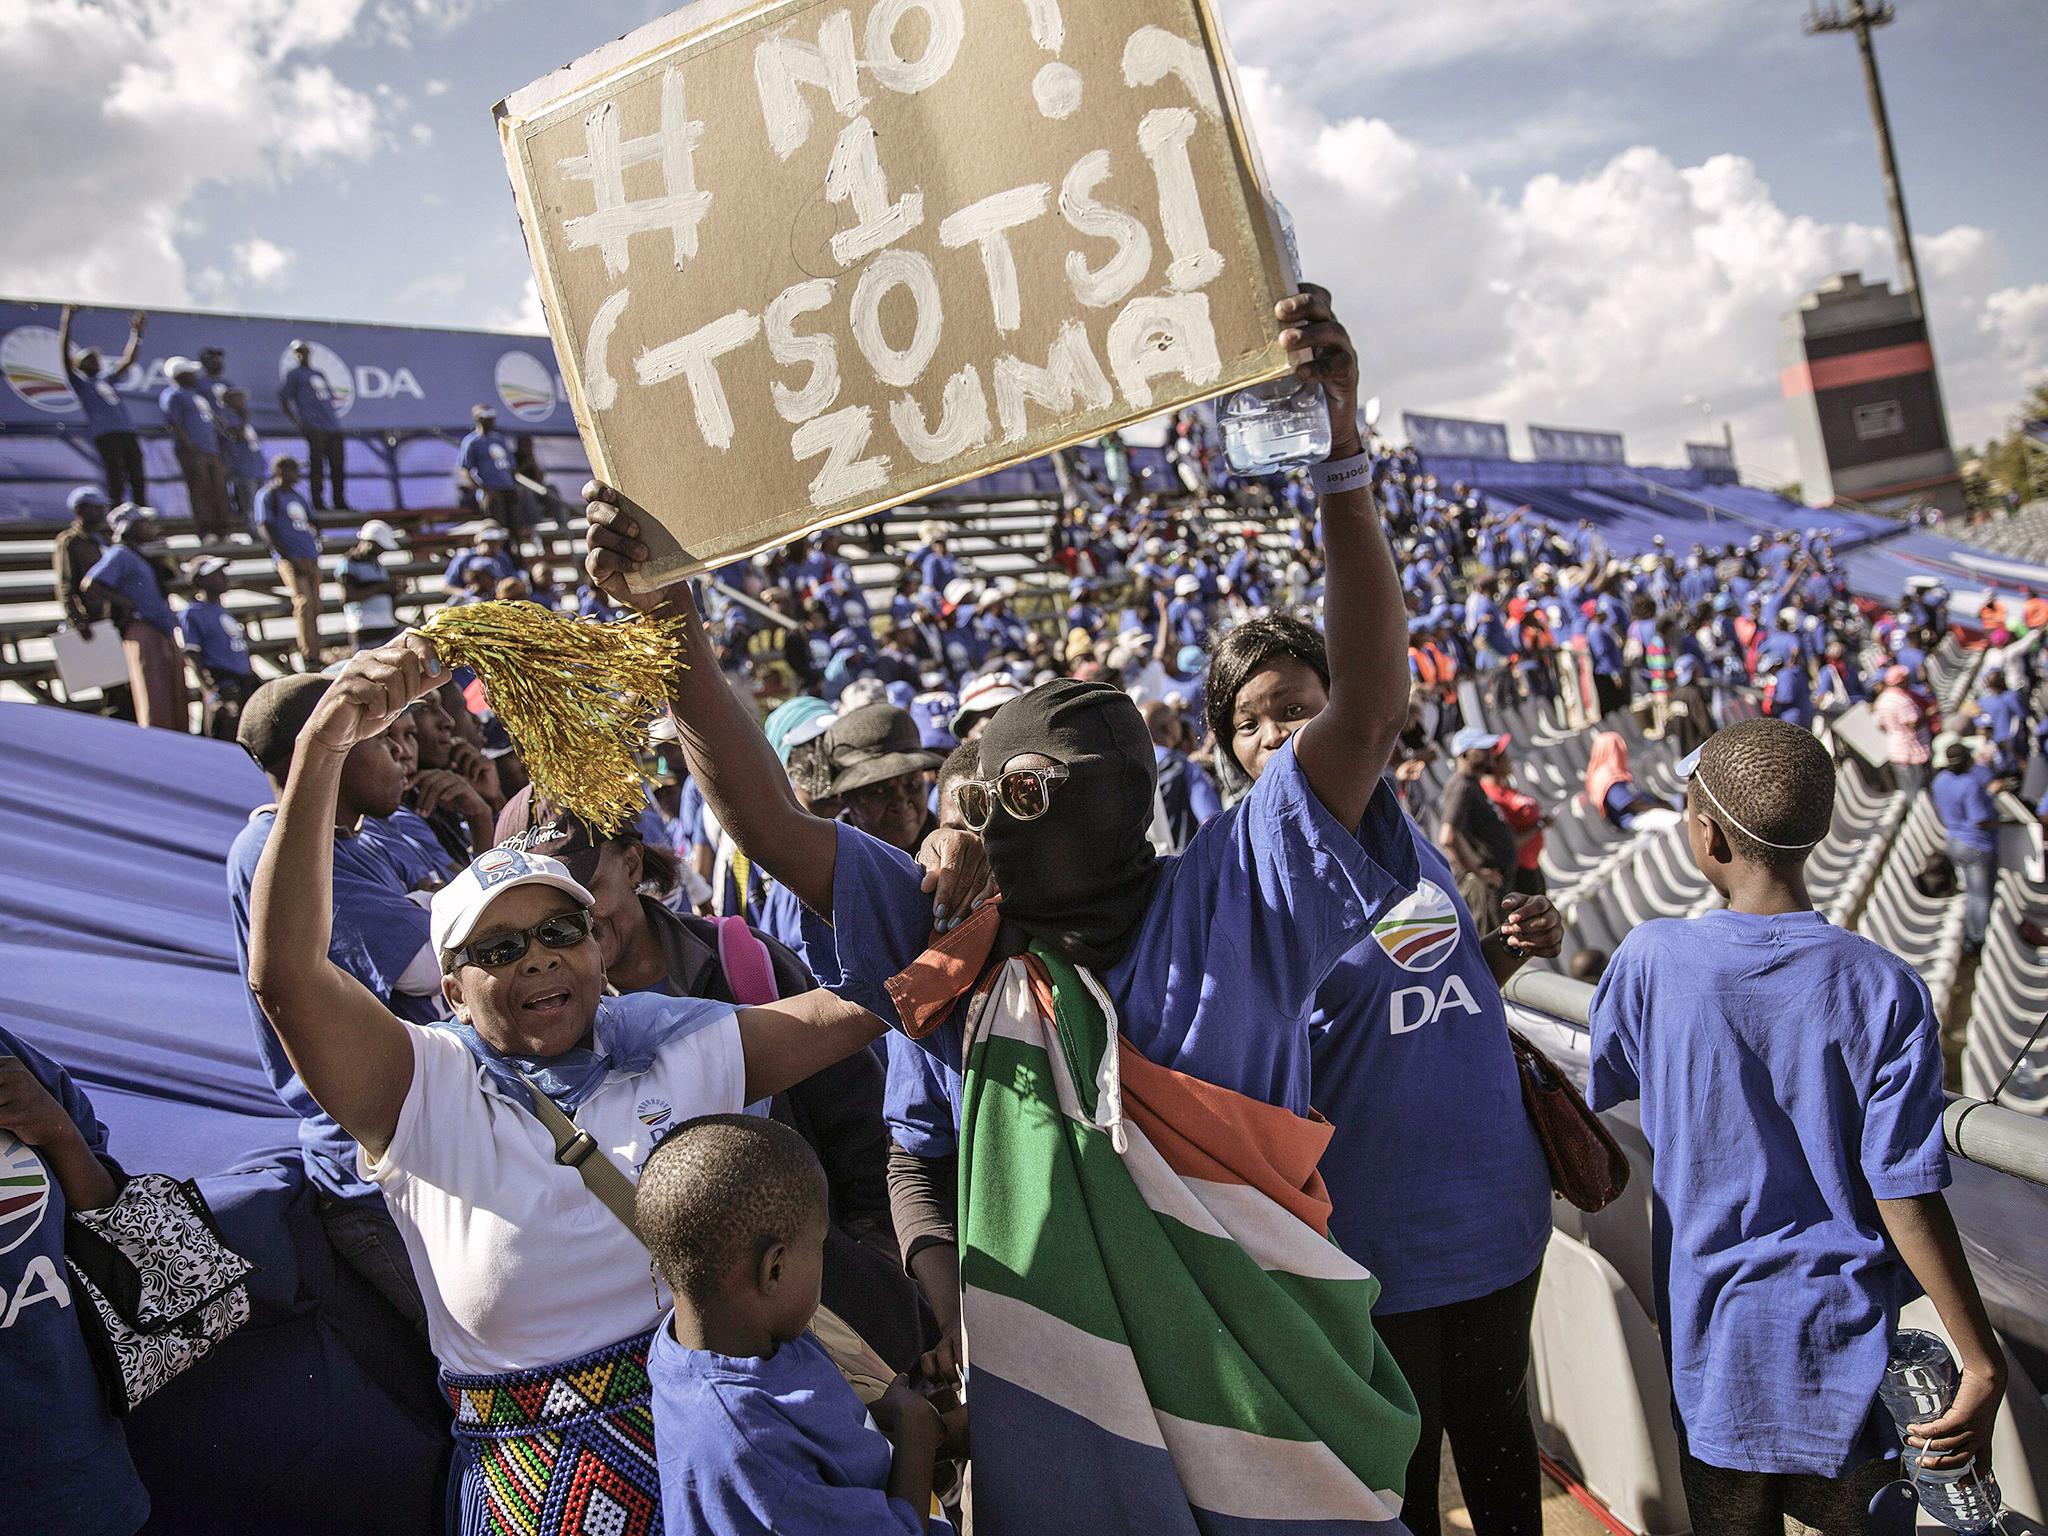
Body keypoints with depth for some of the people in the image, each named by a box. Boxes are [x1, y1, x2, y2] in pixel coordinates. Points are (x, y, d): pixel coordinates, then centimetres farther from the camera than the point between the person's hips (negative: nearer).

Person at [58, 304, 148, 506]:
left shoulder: (107, 380, 26)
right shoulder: (79, 383, 11)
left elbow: (128, 359, 33)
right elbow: (65, 353, 3)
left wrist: (136, 331, 32)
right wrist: (66, 319, 1)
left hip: (128, 434, 6)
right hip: (105, 436, -6)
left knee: (138, 481, 2)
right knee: (116, 482, -11)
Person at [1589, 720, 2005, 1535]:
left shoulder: (1650, 960, -14)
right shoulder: (1886, 992, -15)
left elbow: (1592, 1094, 2)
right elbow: (1907, 1199, -15)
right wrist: (1983, 1364, -5)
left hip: (1711, 1342, 1)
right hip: (1846, 1346, 0)